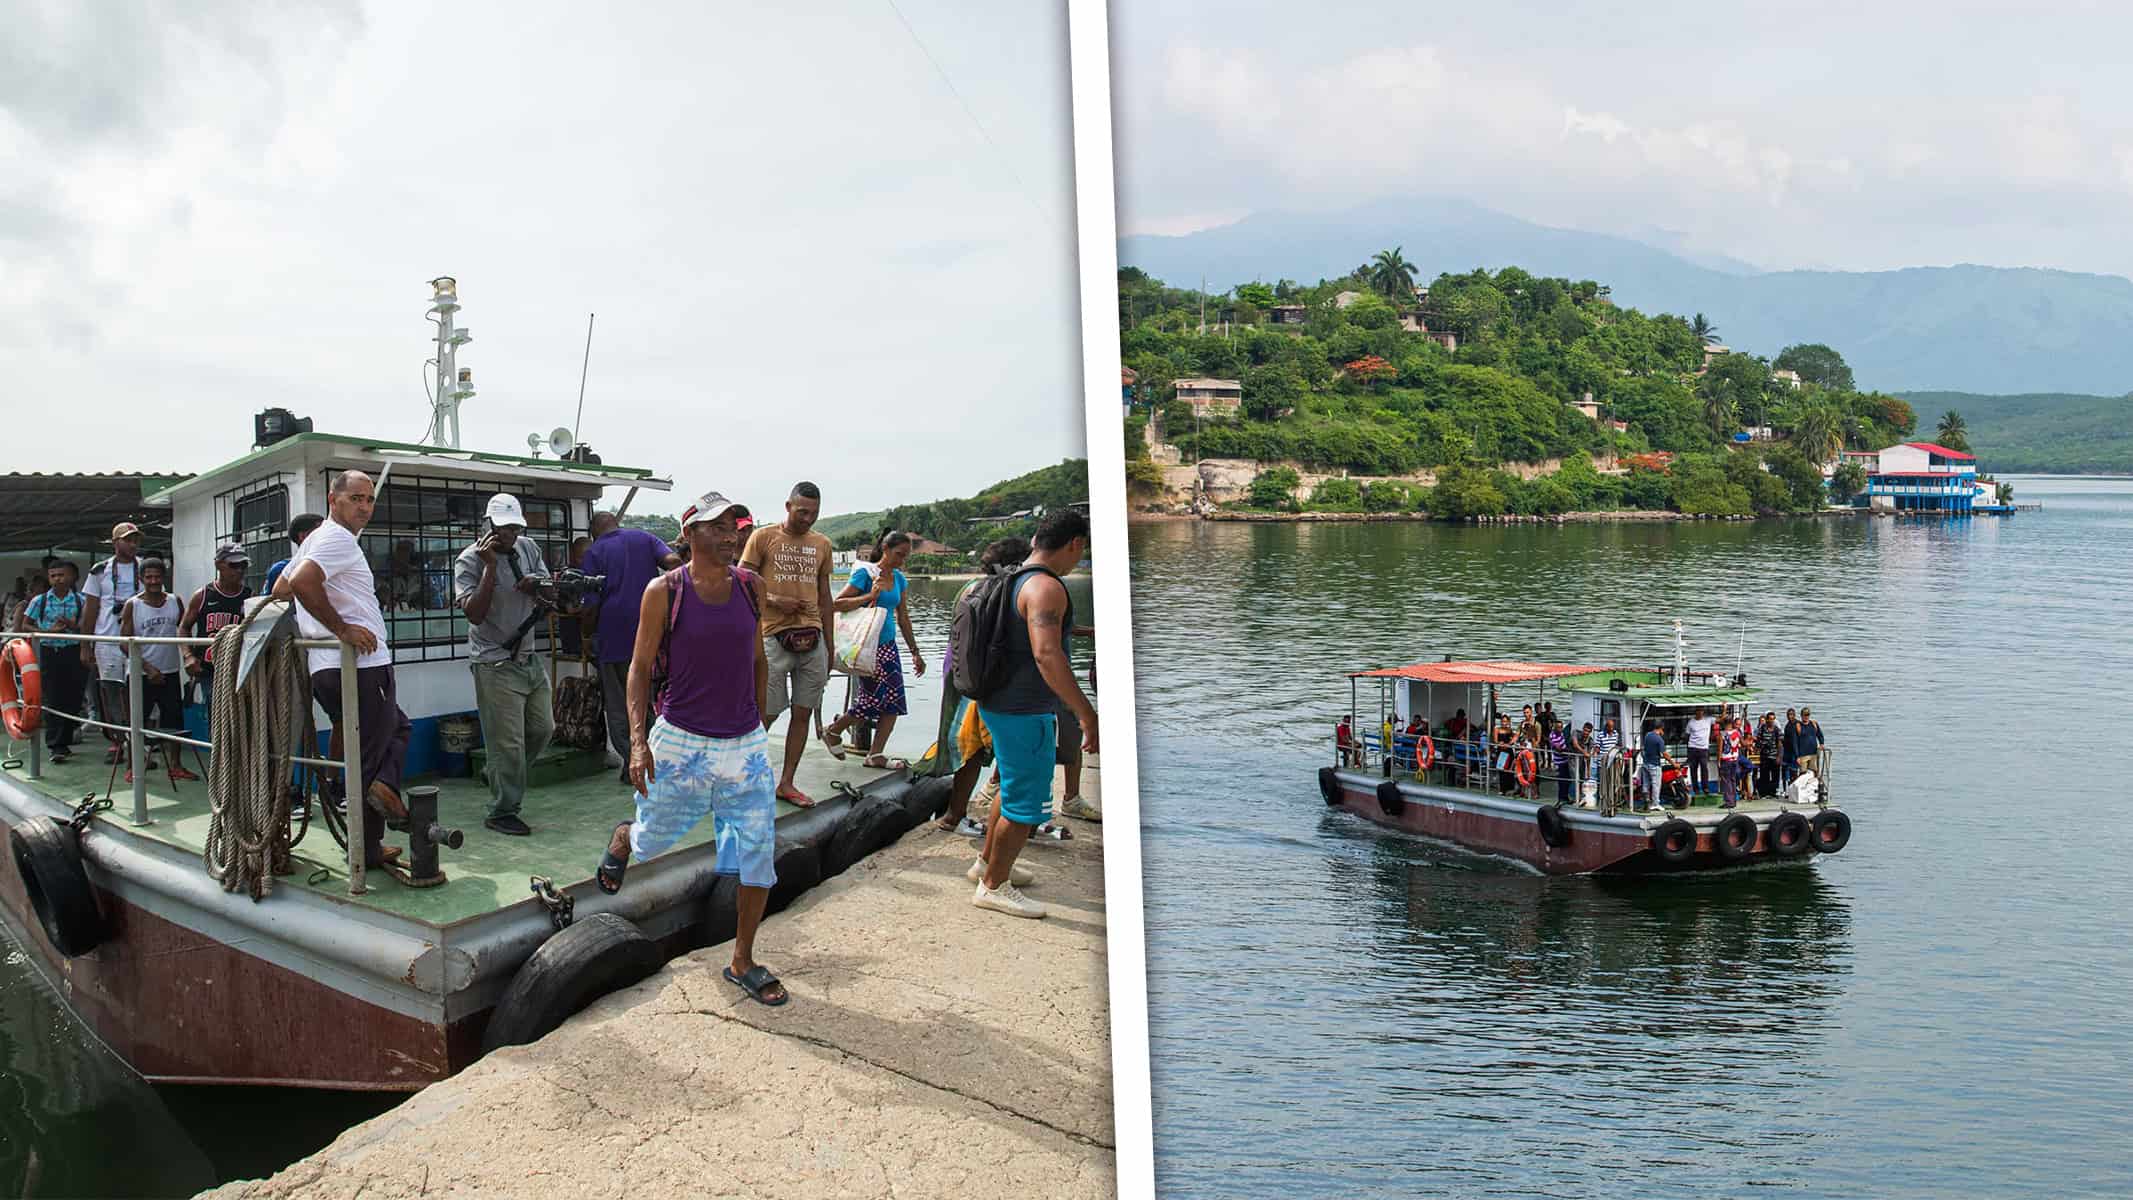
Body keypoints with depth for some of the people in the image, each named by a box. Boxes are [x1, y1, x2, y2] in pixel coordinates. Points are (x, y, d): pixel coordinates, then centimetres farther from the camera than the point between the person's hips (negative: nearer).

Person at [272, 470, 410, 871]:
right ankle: (366, 853, -2)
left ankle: (383, 785, 6)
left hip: (325, 670, 10)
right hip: (363, 668, -10)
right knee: (365, 763, -4)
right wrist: (342, 628, -21)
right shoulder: (338, 538, -11)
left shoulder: (316, 539, 20)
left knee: (399, 728, 23)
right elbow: (303, 581, -28)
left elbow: (280, 589, 30)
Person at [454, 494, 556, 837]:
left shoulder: (528, 548, 7)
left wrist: (535, 587, -11)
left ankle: (505, 777, 35)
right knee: (508, 742, -4)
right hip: (496, 664, -7)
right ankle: (501, 812, 8)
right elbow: (474, 614, -20)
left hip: (529, 657, 7)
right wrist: (491, 567, -23)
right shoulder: (470, 560, -10)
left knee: (543, 729, 13)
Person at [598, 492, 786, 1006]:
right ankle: (621, 840, 54)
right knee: (652, 839, 15)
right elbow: (640, 668, -4)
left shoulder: (751, 586, 3)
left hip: (746, 745, 3)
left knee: (760, 852, 0)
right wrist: (638, 742, -11)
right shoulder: (664, 592, -8)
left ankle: (743, 963, 16)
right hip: (681, 741, -3)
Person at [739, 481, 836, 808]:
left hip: (812, 638, 5)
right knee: (764, 714, -5)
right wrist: (774, 600, -15)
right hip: (774, 637, -5)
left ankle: (786, 783, 13)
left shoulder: (822, 545, 14)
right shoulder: (763, 537, 1)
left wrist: (830, 645, 16)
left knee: (803, 712, 5)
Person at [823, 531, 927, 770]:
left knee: (894, 700, -1)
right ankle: (833, 730, 16)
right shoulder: (865, 573, -11)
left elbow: (902, 617, 16)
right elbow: (836, 604, -16)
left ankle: (876, 755, 5)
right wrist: (870, 596, -24)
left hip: (888, 646, 7)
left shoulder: (899, 578, 9)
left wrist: (915, 652, 16)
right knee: (875, 697, -8)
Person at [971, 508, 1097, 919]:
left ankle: (988, 862, 40)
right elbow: (1046, 655, -33)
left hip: (998, 703, 10)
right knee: (1026, 802, 2)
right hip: (1025, 713, -10)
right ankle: (994, 887, 14)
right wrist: (1087, 715, -33)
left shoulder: (1011, 582, 10)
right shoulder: (1047, 588, -21)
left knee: (1016, 788, 26)